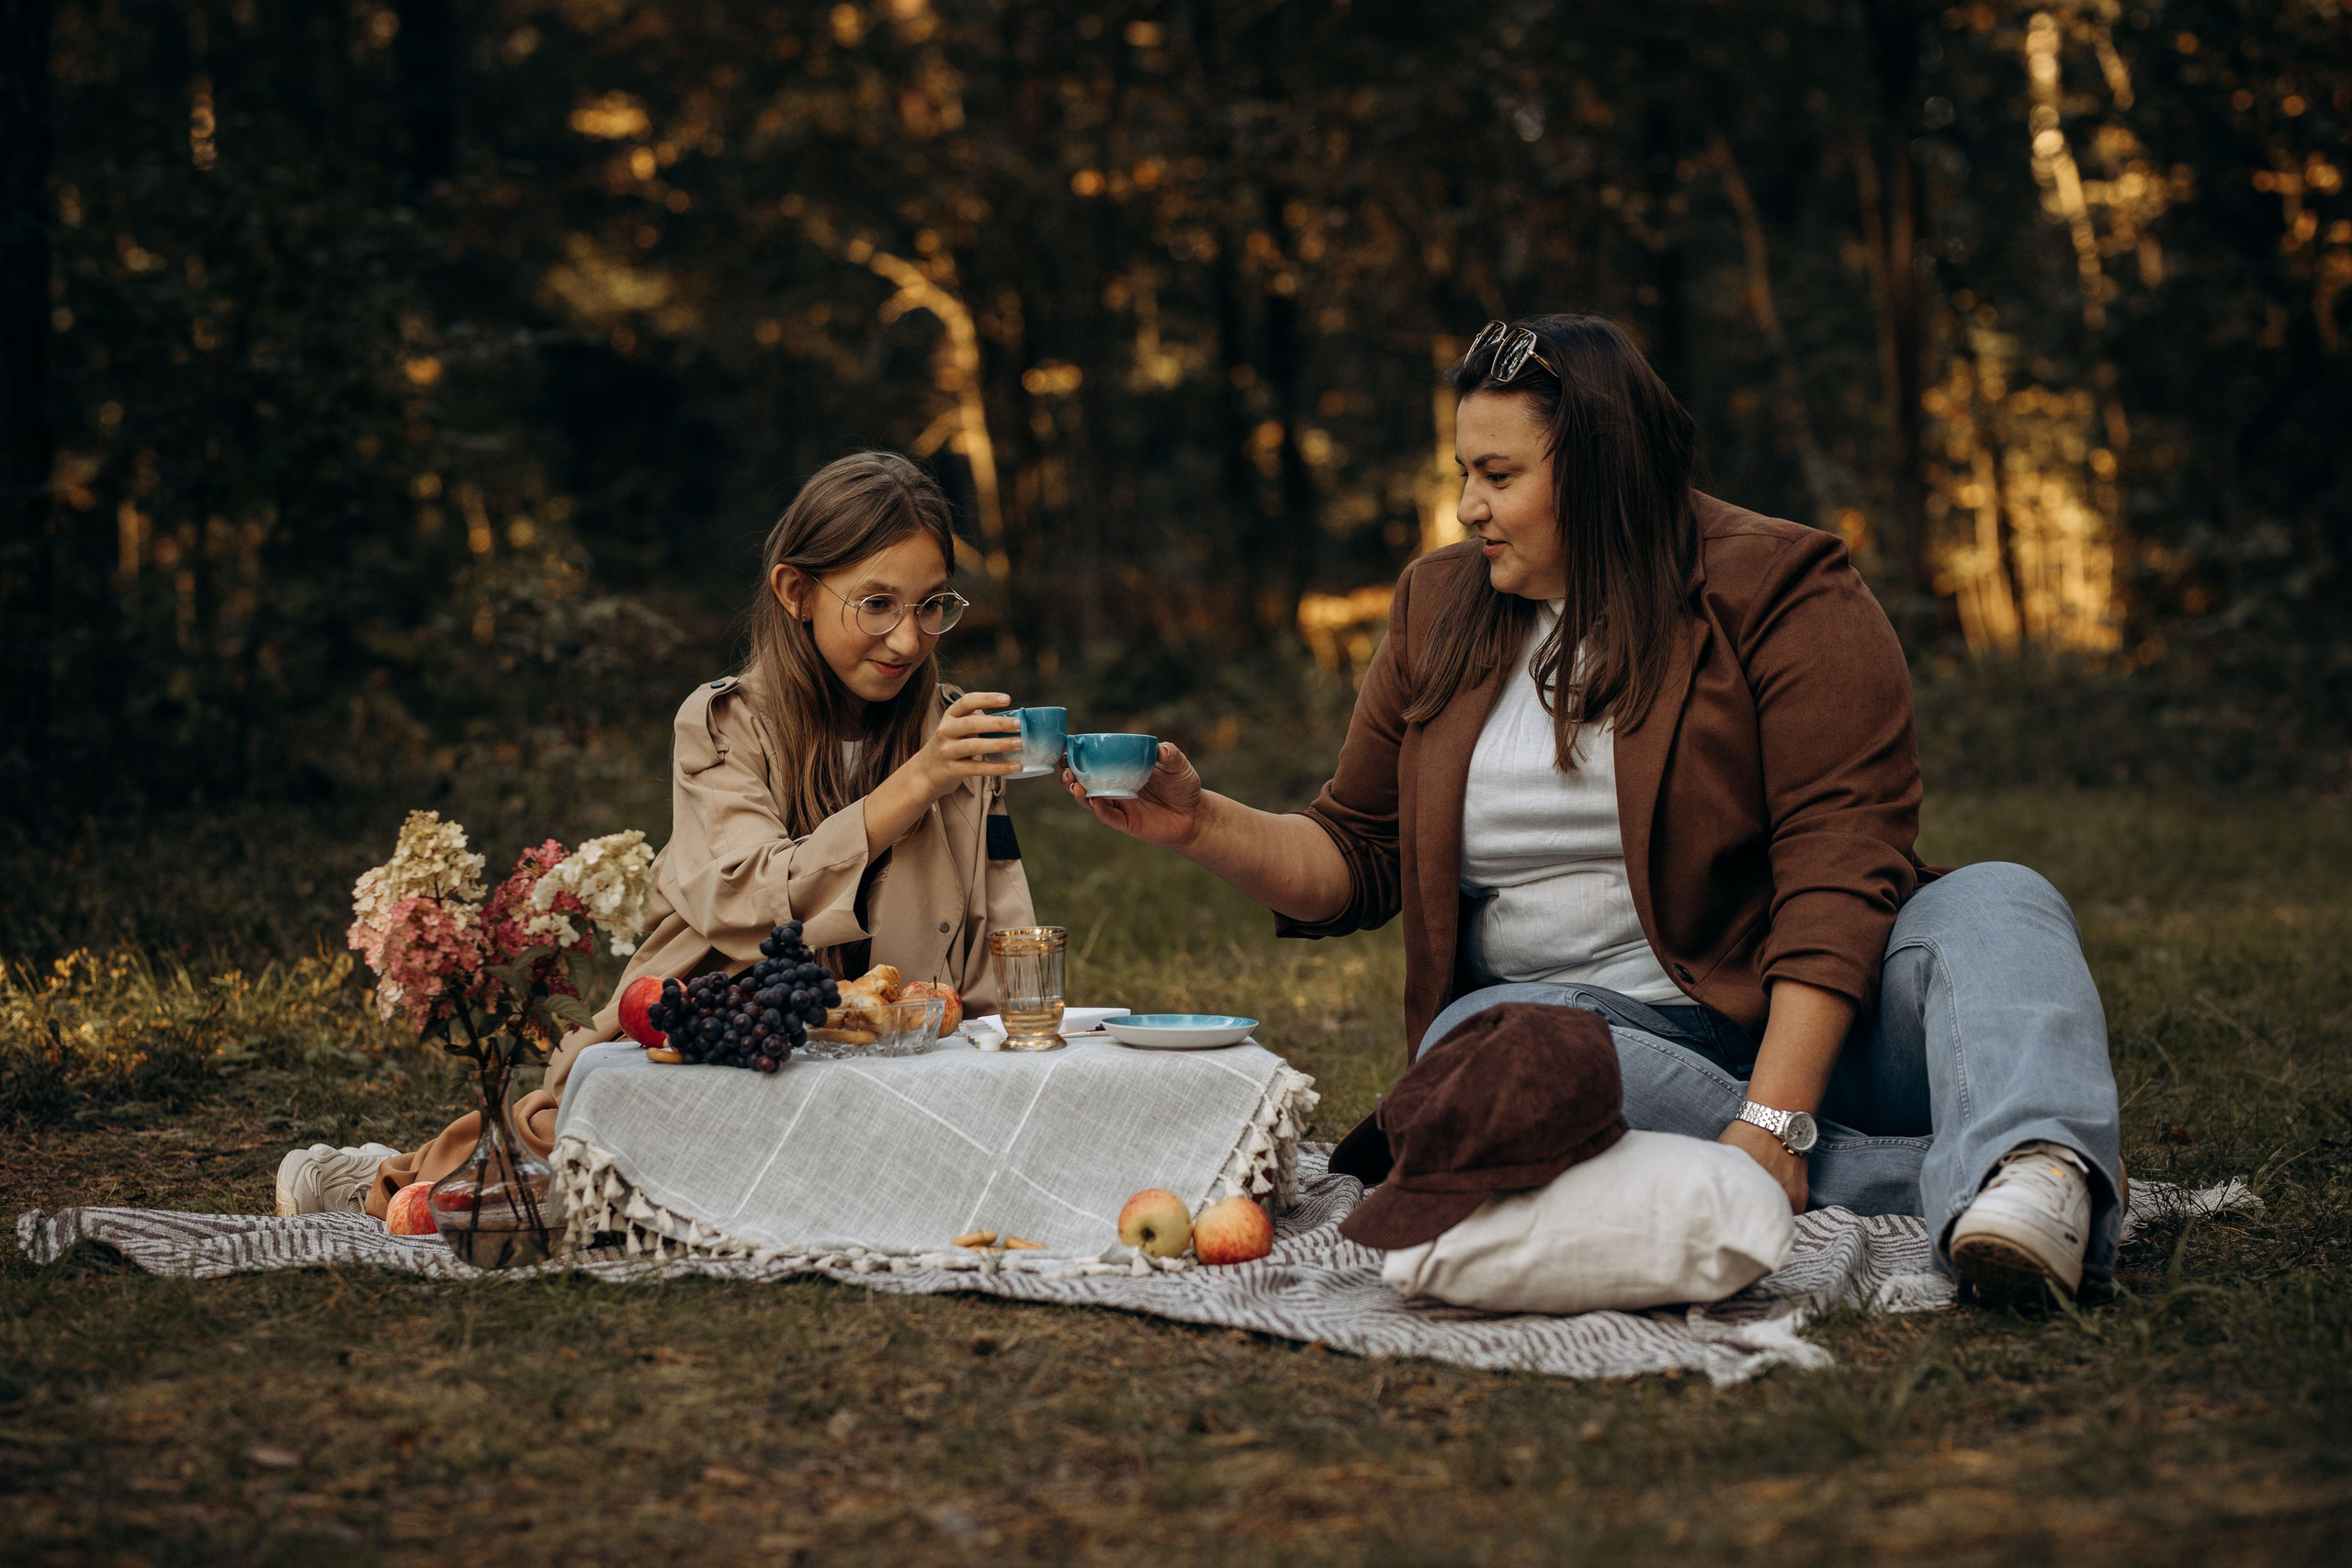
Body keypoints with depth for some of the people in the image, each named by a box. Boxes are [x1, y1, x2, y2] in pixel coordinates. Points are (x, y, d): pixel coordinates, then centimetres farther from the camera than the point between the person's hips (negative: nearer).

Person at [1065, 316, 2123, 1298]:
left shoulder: (1775, 592, -6)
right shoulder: (1440, 609, 11)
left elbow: (1841, 868, -16)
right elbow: (1359, 859, 16)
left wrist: (1774, 1121, -27)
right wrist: (1200, 824, -4)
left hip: (1797, 1020, -2)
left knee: (1995, 907, -27)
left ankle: (2037, 1169, -58)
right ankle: (1963, 1181, -35)